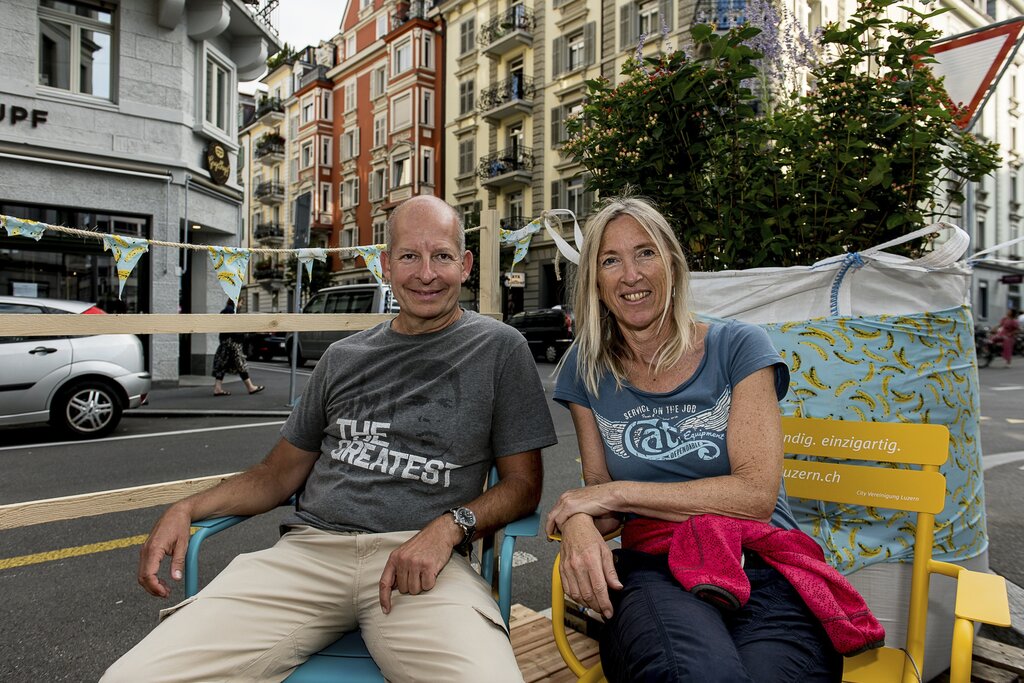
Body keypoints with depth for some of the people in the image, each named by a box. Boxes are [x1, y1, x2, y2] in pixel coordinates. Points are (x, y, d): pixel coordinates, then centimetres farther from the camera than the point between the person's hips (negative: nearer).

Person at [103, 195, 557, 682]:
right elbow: (280, 472, 23)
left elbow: (523, 484, 4)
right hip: (310, 548, 4)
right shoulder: (344, 358, 18)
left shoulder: (500, 349, 6)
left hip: (421, 562, -3)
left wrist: (449, 527, -14)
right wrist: (188, 509, 6)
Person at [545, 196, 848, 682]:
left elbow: (757, 492, -7)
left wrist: (618, 492, -8)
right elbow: (599, 490, 12)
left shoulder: (738, 347, 2)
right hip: (653, 569, 0)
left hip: (763, 563, 0)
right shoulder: (585, 371, 9)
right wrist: (579, 524, -14)